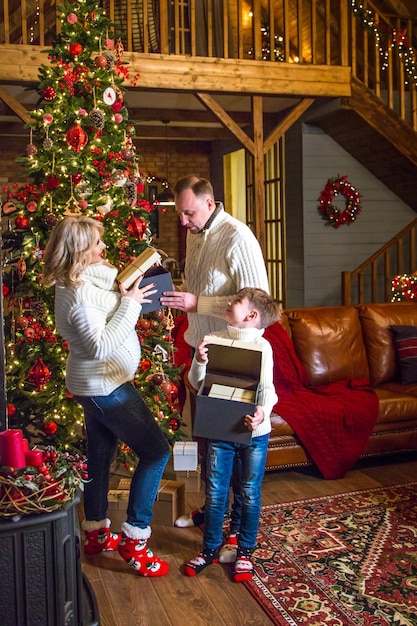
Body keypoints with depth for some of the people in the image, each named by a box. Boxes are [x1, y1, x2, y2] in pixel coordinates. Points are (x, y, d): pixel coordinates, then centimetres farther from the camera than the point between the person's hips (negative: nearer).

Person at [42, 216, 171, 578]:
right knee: (155, 451, -5)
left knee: (100, 455, 19)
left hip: (98, 385, 10)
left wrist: (129, 294, -2)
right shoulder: (78, 293, -24)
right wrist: (130, 303, -23)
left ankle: (96, 533, 35)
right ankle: (134, 539, 3)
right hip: (104, 386, -10)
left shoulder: (88, 277, 6)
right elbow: (100, 346, -28)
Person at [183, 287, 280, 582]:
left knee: (250, 493, 12)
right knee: (215, 493, 13)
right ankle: (211, 548, 32)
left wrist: (263, 411, -36)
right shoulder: (213, 340, -2)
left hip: (253, 433, -2)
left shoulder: (262, 346, -11)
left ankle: (245, 551, 31)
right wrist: (199, 362, -22)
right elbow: (197, 382, -1)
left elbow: (267, 387, -16)